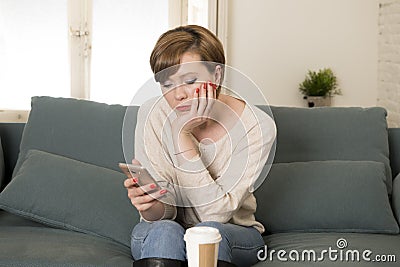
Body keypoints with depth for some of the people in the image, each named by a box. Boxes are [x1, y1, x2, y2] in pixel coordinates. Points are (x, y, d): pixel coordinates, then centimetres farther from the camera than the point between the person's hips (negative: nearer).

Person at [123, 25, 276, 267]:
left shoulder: (257, 126, -19)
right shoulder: (153, 115, -15)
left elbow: (217, 213, -23)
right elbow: (164, 211, -13)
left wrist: (183, 136, -28)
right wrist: (150, 206, -38)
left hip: (233, 234, 0)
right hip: (160, 237, 0)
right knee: (164, 231, -34)